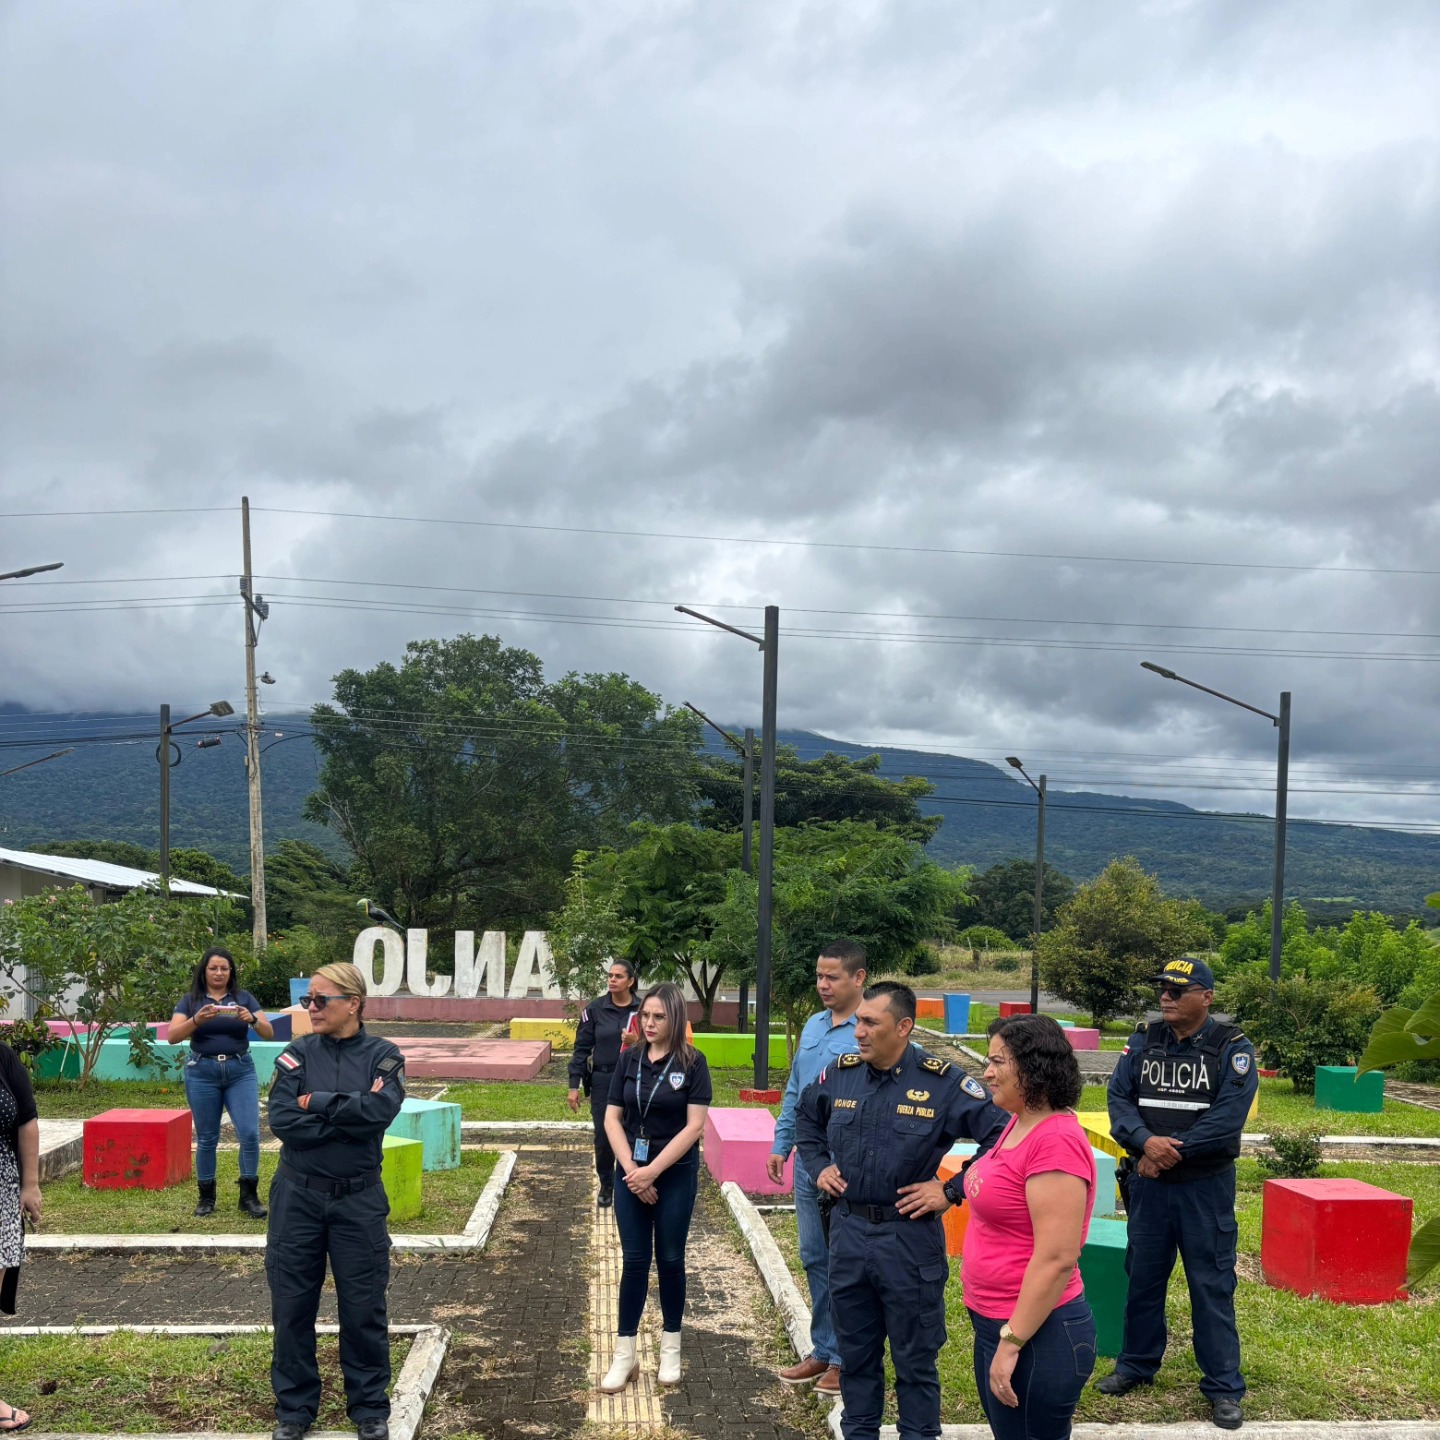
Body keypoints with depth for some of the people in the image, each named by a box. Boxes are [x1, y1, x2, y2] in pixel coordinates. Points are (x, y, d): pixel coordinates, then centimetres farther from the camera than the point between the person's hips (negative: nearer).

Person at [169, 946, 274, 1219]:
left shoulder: (244, 998, 6)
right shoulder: (190, 1000, 4)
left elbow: (269, 1033, 1)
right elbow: (173, 1037, -8)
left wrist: (253, 1019, -20)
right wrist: (196, 1020, -26)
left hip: (240, 1070, 1)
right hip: (202, 1072, 0)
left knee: (250, 1133, -8)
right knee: (206, 1138, 6)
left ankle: (249, 1196, 4)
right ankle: (206, 1197, 21)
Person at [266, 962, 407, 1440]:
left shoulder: (382, 1056, -3)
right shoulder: (298, 1054, -1)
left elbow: (381, 1108, -21)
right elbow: (283, 1121, -14)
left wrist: (318, 1103, -15)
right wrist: (349, 1121, -16)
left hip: (358, 1200, -1)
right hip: (297, 1197, 1)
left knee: (363, 1309, 7)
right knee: (292, 1306, 10)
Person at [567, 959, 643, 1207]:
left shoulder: (642, 1010, -2)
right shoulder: (594, 1009, -2)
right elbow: (581, 1049, 1)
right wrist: (574, 1086, -2)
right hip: (602, 1082, 1)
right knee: (603, 1137, 6)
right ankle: (606, 1186, 26)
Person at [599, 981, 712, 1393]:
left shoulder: (692, 1063, -8)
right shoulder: (630, 1059, 1)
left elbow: (694, 1125, -12)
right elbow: (612, 1118, 1)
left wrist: (653, 1171, -16)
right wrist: (631, 1169, -10)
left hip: (675, 1174, -2)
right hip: (631, 1173, 2)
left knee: (670, 1259, 7)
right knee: (634, 1261, 5)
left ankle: (670, 1348, 23)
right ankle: (625, 1355, 13)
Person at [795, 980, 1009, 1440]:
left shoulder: (943, 1082, -14)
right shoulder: (840, 1074, 1)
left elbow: (1001, 1135, -13)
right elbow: (806, 1117, 21)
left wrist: (951, 1190, -14)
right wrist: (818, 1167, 9)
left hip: (909, 1238, -4)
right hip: (848, 1232, 4)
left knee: (914, 1358, 9)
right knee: (855, 1351, 18)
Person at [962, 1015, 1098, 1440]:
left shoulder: (1056, 1141, -22)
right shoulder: (1019, 1125, 6)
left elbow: (1056, 1258, -25)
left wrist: (1011, 1343, -21)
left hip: (1036, 1335, -9)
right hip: (994, 1323, 9)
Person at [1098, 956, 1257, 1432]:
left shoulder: (1233, 1048, -8)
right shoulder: (1143, 1041, 3)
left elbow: (1228, 1117, -17)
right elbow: (1119, 1097, -4)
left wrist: (1172, 1152, -18)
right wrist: (1146, 1142, -22)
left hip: (1206, 1186, -4)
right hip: (1147, 1183, 4)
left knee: (1211, 1285, 3)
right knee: (1142, 1276, 14)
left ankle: (1223, 1387, 14)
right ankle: (1136, 1365, 31)